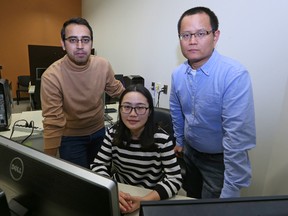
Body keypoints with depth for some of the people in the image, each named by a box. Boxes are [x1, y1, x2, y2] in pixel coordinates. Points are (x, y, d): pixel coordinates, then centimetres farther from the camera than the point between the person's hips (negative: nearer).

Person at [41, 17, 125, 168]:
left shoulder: (103, 65, -15)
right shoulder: (51, 76, -25)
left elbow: (117, 91, 2)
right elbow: (53, 123, -23)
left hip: (99, 131, 4)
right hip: (70, 138, -4)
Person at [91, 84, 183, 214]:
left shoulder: (162, 139, -17)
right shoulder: (113, 133, -8)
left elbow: (175, 179, -17)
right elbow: (98, 165, -6)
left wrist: (143, 201, -29)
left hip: (151, 197, -2)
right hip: (120, 192, 2)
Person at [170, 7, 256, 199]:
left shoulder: (235, 75, -28)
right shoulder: (177, 74, -8)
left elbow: (238, 138, -31)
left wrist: (230, 192, -28)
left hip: (220, 160, -5)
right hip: (189, 152, 6)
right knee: (190, 203, 27)